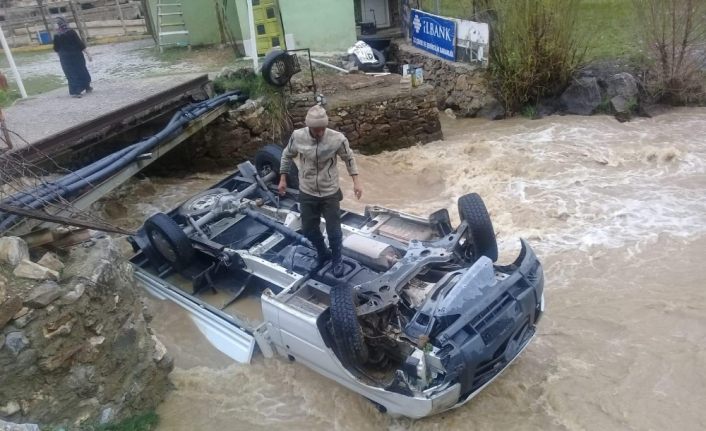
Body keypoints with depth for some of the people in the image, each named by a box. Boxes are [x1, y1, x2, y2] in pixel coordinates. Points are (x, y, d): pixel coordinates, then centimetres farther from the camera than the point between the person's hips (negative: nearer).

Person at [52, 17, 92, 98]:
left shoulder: (57, 36, -6)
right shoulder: (71, 32, -12)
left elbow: (56, 49, 2)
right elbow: (80, 44, -13)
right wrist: (87, 53, -6)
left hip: (65, 58, 1)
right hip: (77, 56, -1)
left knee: (71, 74, 9)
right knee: (82, 71, 15)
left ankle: (75, 91, 7)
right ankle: (87, 87, 28)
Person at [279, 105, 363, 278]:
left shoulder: (337, 138, -21)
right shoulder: (297, 136, -17)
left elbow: (349, 158, -2)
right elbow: (287, 155, 3)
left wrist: (356, 181, -4)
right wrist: (283, 179, 6)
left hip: (330, 193, -2)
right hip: (307, 193, 2)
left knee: (334, 231, 7)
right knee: (308, 229, 16)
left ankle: (337, 260, 35)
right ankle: (323, 252, 45)